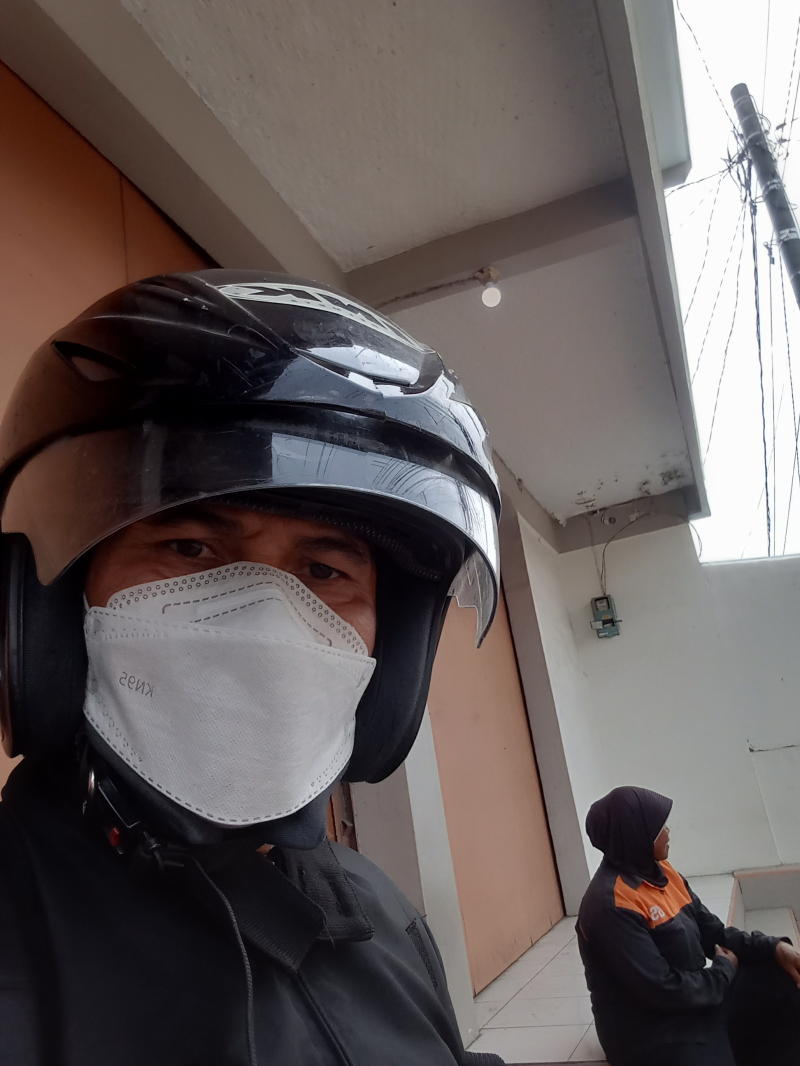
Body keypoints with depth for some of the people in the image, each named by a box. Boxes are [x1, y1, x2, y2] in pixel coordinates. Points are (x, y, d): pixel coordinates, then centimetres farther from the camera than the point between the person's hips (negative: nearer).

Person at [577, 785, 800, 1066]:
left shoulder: (660, 872, 3)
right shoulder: (610, 904, -26)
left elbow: (714, 934, 8)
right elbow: (664, 990, -25)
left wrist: (772, 947, -8)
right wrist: (725, 969, -9)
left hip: (697, 998, 9)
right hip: (651, 1033, -9)